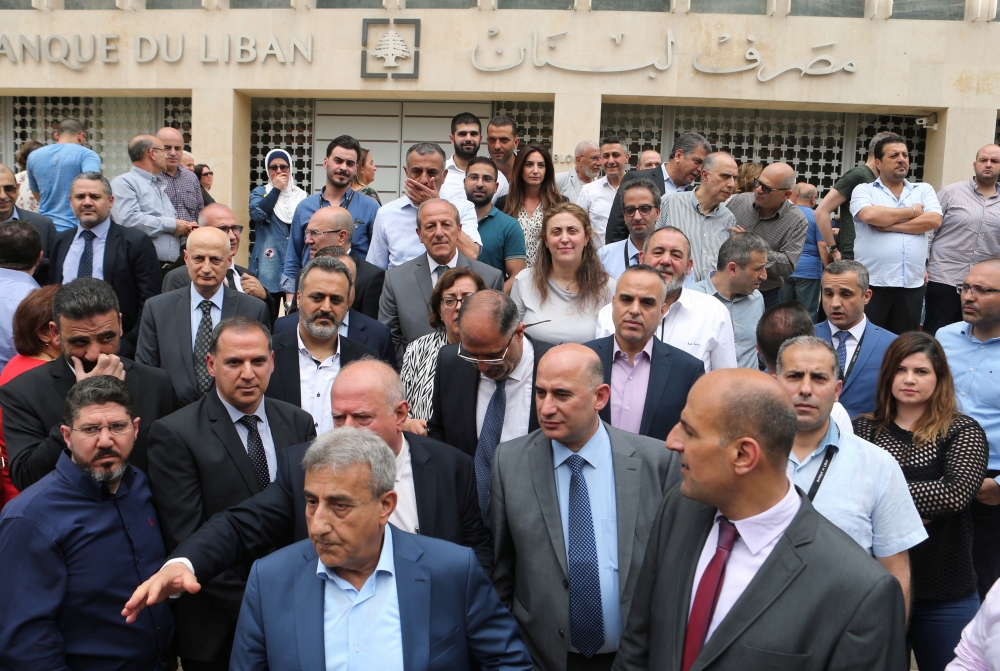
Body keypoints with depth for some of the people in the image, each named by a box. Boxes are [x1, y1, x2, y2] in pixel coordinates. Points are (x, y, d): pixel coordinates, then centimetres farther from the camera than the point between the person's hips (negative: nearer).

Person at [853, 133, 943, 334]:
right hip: (872, 283, -2)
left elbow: (934, 220, -5)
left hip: (912, 284, 3)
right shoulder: (864, 190, 5)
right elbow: (869, 215, -16)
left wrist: (889, 225, -9)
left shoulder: (924, 190, 13)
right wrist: (912, 211, -3)